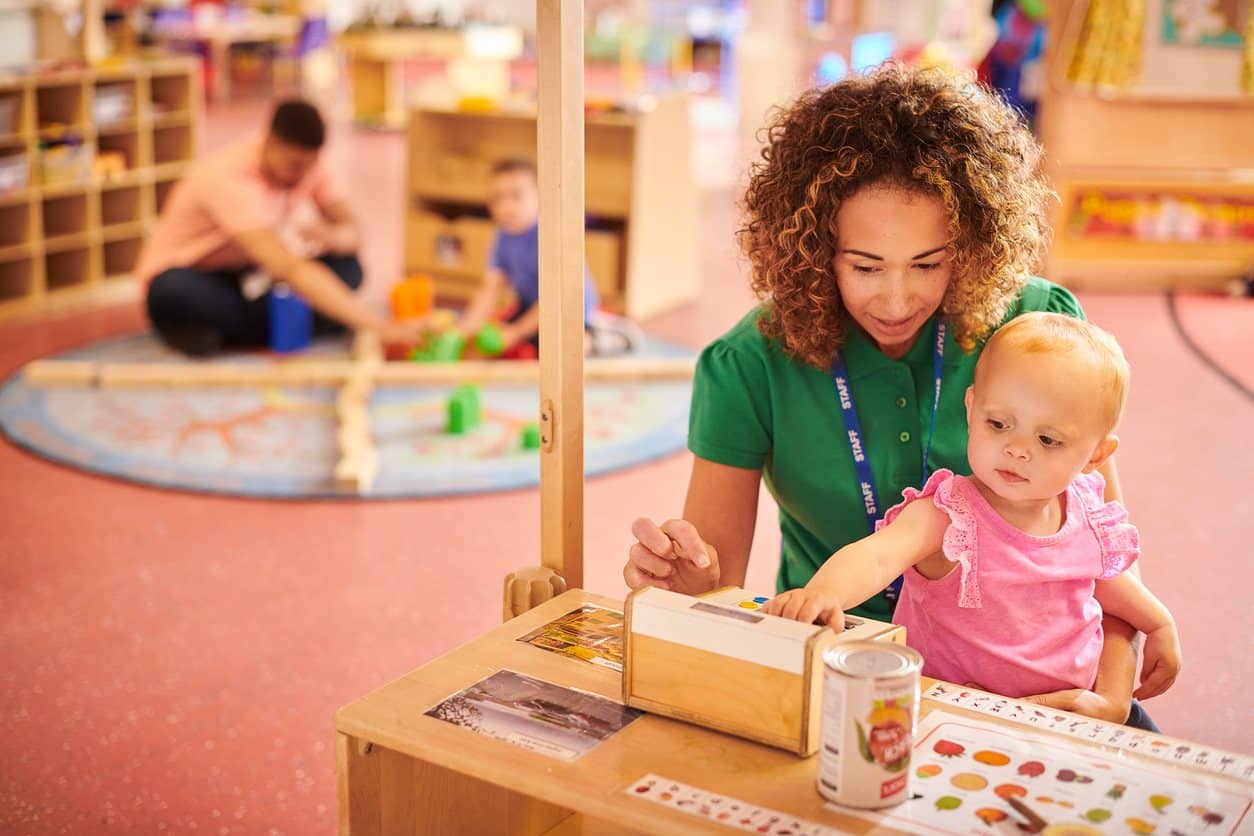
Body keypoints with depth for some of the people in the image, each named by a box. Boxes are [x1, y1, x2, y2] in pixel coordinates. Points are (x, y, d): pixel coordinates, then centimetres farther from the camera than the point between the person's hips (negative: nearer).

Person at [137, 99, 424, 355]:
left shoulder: (304, 163, -11)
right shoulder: (230, 178, -33)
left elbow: (353, 232, -8)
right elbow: (291, 269, -44)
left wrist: (331, 236, -36)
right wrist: (381, 328, -51)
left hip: (247, 277, 7)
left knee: (347, 267, -18)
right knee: (174, 293, -42)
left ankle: (219, 329, -17)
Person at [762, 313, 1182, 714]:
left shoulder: (1086, 514, -2)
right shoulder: (946, 517, -21)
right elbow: (877, 555, -42)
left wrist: (1159, 625, 33)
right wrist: (825, 591, -62)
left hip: (1072, 702, 8)